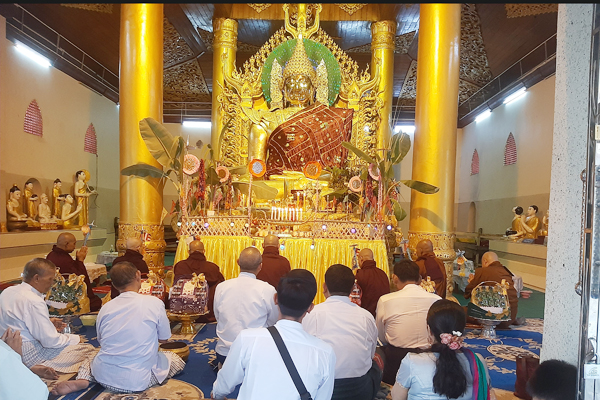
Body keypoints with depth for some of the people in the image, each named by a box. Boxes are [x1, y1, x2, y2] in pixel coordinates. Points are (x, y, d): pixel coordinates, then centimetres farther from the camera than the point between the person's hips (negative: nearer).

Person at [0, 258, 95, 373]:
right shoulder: (33, 301, -22)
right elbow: (51, 341, -21)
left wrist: (47, 322, 13)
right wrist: (76, 339, -5)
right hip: (28, 357, -11)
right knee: (88, 349, -14)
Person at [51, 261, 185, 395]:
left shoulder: (105, 308, 0)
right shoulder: (155, 303, -11)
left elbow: (101, 341, 15)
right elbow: (163, 339, 1)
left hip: (103, 378, 4)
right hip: (137, 382, -4)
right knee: (175, 358, 19)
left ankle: (81, 381, 4)